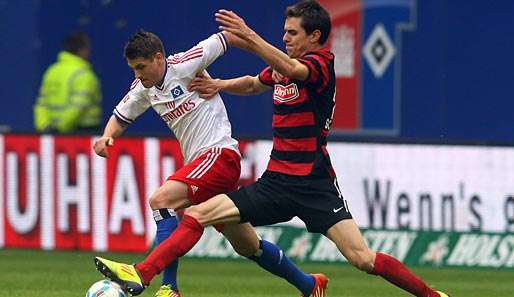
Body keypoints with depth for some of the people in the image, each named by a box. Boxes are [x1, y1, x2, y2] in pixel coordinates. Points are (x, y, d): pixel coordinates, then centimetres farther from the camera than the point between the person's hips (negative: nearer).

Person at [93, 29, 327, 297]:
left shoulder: (184, 65, -11)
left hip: (220, 152, -9)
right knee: (247, 246, 14)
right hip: (198, 163, 9)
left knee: (162, 199, -26)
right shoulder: (143, 89, 11)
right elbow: (120, 117, 23)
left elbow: (225, 38, -6)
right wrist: (107, 136, 0)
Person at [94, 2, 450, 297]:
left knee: (362, 258, -17)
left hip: (314, 185, -7)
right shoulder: (282, 66, 14)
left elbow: (290, 69, -33)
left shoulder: (322, 62, -9)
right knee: (197, 214, -5)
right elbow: (254, 83, 37)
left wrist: (249, 36, -44)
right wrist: (220, 85, 17)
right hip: (276, 182, 7)